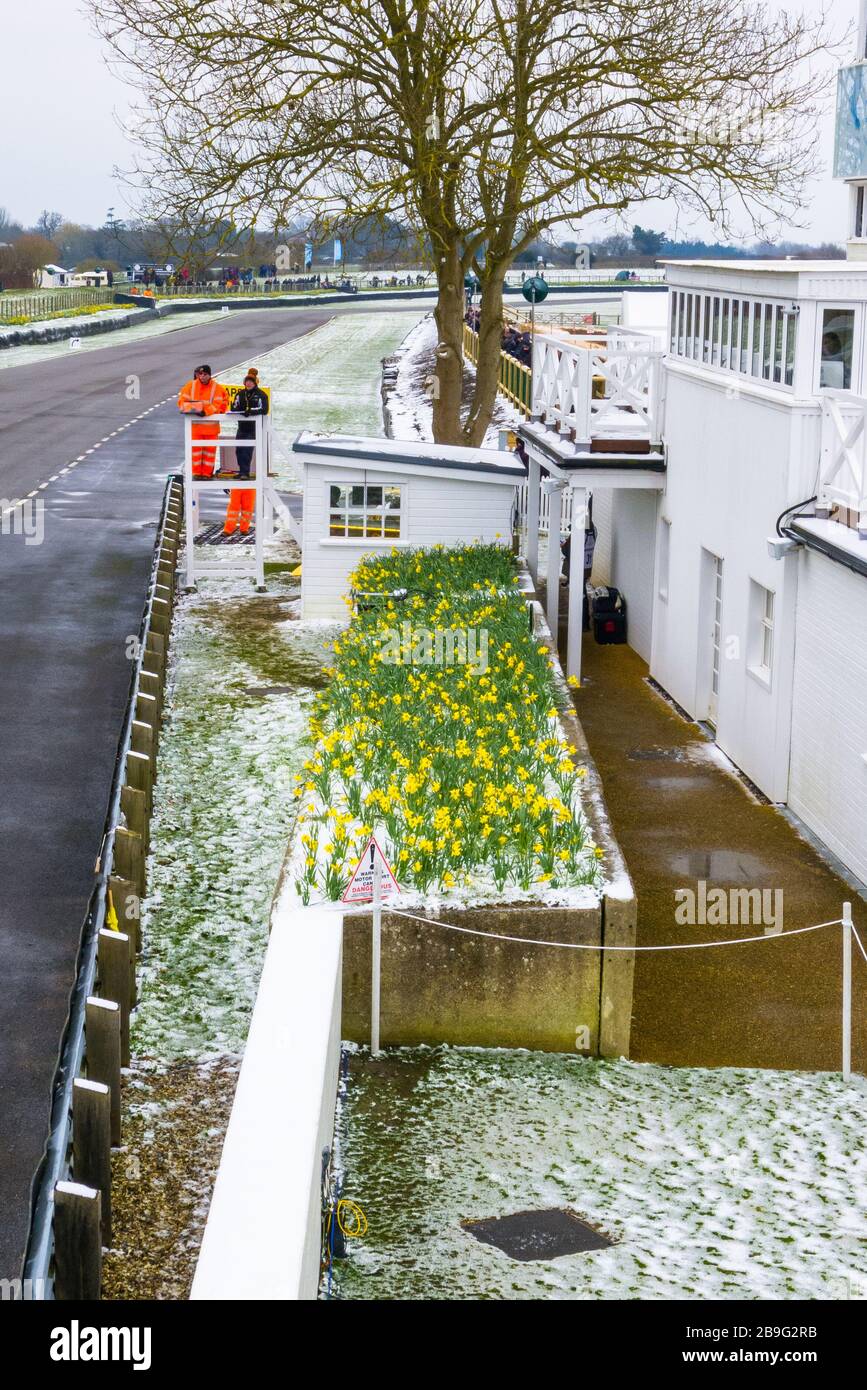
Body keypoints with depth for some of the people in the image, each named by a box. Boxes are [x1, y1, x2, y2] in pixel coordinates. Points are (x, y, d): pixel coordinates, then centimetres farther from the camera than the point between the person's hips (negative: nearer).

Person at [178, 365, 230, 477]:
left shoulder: (217, 388, -2)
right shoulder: (190, 386, 4)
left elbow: (216, 404, -11)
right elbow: (182, 400, 2)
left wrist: (206, 411, -27)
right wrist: (190, 408, -18)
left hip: (210, 425, -1)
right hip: (195, 424, 1)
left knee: (210, 449, 4)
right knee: (195, 448, 2)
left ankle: (207, 472, 14)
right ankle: (196, 472, 11)